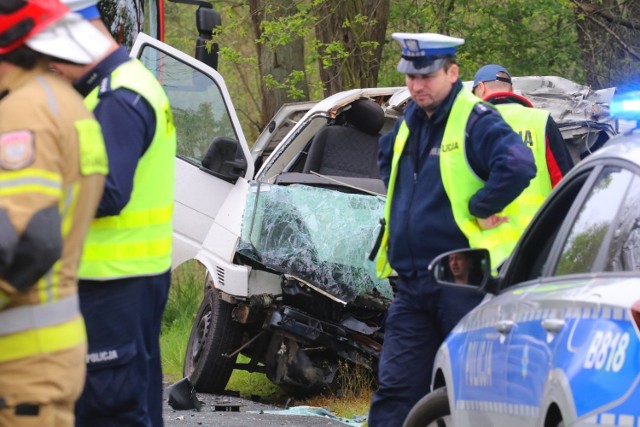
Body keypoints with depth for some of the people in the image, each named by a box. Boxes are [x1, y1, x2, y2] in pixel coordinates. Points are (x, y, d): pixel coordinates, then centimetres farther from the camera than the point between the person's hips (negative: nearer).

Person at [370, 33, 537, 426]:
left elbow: (518, 166, -29)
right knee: (396, 388, 3)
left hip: (464, 280, -8)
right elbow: (388, 154, 39)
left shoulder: (476, 121, -11)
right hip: (411, 283, 8)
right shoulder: (410, 122, 15)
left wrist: (480, 207, -18)